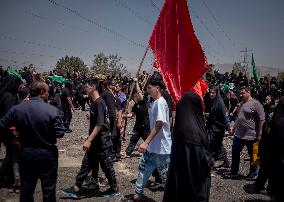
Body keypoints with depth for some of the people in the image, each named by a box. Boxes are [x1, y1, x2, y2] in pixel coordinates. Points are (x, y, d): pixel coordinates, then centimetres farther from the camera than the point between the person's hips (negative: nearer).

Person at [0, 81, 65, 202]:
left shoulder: (16, 109, -7)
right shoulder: (51, 110, -18)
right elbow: (60, 133, -18)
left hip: (25, 154, 3)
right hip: (47, 155, -3)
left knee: (26, 188, 18)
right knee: (49, 189, 12)